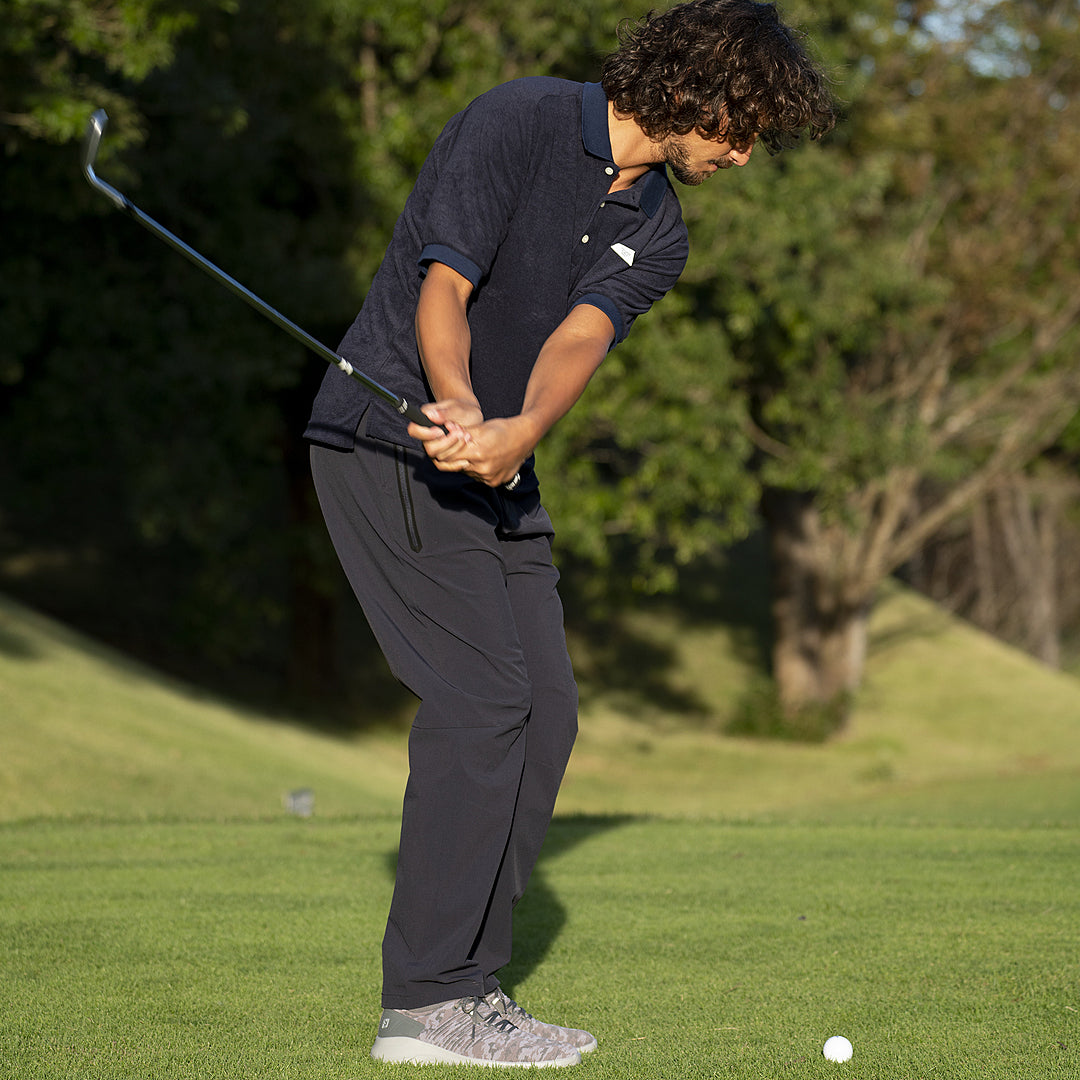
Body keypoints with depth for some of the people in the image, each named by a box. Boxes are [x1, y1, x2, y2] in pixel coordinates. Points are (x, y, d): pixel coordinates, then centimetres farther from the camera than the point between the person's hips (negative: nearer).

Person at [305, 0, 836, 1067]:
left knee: (545, 709, 4)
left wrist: (519, 433, -33)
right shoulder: (517, 122, -14)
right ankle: (426, 1001, -13)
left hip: (496, 470, 8)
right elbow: (442, 292, -20)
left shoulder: (656, 229, 7)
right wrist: (457, 405, -41)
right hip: (390, 437, -8)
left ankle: (465, 982, 10)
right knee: (483, 694, -16)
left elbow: (580, 338, -12)